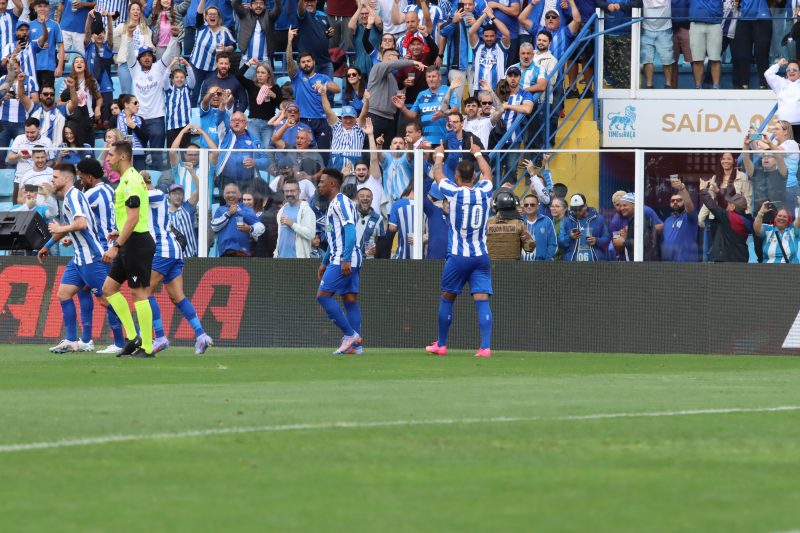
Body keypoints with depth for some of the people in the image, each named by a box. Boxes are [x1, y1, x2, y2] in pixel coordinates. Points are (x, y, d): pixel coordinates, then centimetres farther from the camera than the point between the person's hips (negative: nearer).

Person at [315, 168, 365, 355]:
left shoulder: (341, 202, -10)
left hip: (344, 260, -10)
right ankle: (356, 344, 1)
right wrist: (324, 263, 28)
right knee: (350, 300, 5)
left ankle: (351, 335, -12)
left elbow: (350, 230, -20)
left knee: (323, 295, -11)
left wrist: (346, 259, -26)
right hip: (339, 259, 10)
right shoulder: (333, 204, 21)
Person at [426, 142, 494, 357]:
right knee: (482, 300, -4)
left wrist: (439, 157, 32)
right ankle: (486, 346, -16)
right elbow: (487, 173, 25)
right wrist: (477, 154, 42)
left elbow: (438, 175, 13)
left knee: (447, 299, 13)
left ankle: (441, 345, 22)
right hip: (481, 256, 2)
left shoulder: (454, 192, -7)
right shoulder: (484, 192, 1)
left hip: (458, 257, -2)